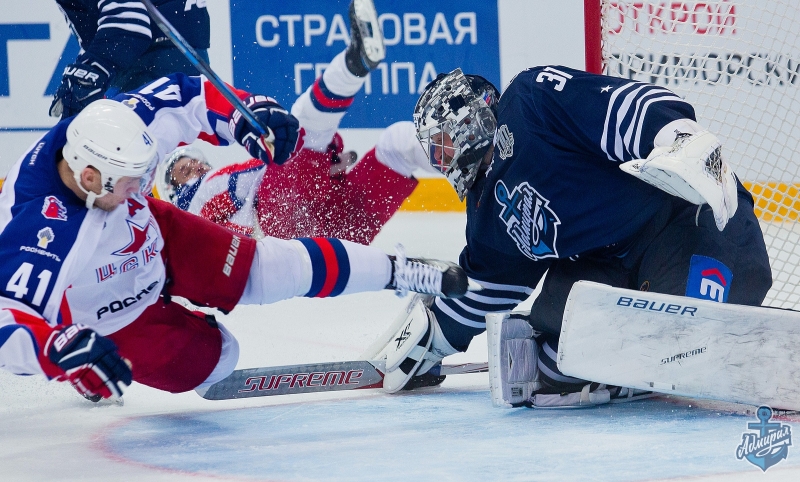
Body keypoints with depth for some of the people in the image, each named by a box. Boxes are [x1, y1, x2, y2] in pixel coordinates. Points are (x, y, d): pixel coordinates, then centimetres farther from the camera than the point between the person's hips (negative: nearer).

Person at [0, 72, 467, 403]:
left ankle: (401, 272, 19)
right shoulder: (38, 235, -44)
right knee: (211, 358, -4)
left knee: (275, 269, 0)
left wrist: (245, 111, -27)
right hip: (100, 319, -5)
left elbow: (184, 96, -12)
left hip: (152, 240, 5)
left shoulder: (112, 135, -29)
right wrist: (61, 349, -61)